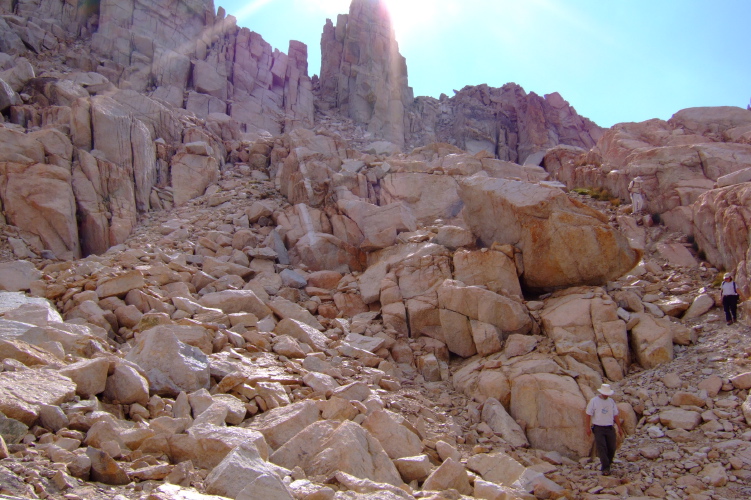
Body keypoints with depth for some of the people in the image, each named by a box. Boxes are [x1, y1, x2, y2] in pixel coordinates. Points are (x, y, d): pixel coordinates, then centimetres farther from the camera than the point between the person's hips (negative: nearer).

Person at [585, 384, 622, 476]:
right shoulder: (594, 401, -3)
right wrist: (588, 427, -6)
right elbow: (588, 415, -2)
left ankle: (605, 465, 24)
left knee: (611, 448, 4)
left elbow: (616, 415, 16)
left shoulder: (611, 401, 10)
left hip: (610, 428, 4)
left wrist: (619, 428, 14)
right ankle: (606, 468, -9)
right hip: (598, 428, -4)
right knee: (601, 448, -11)